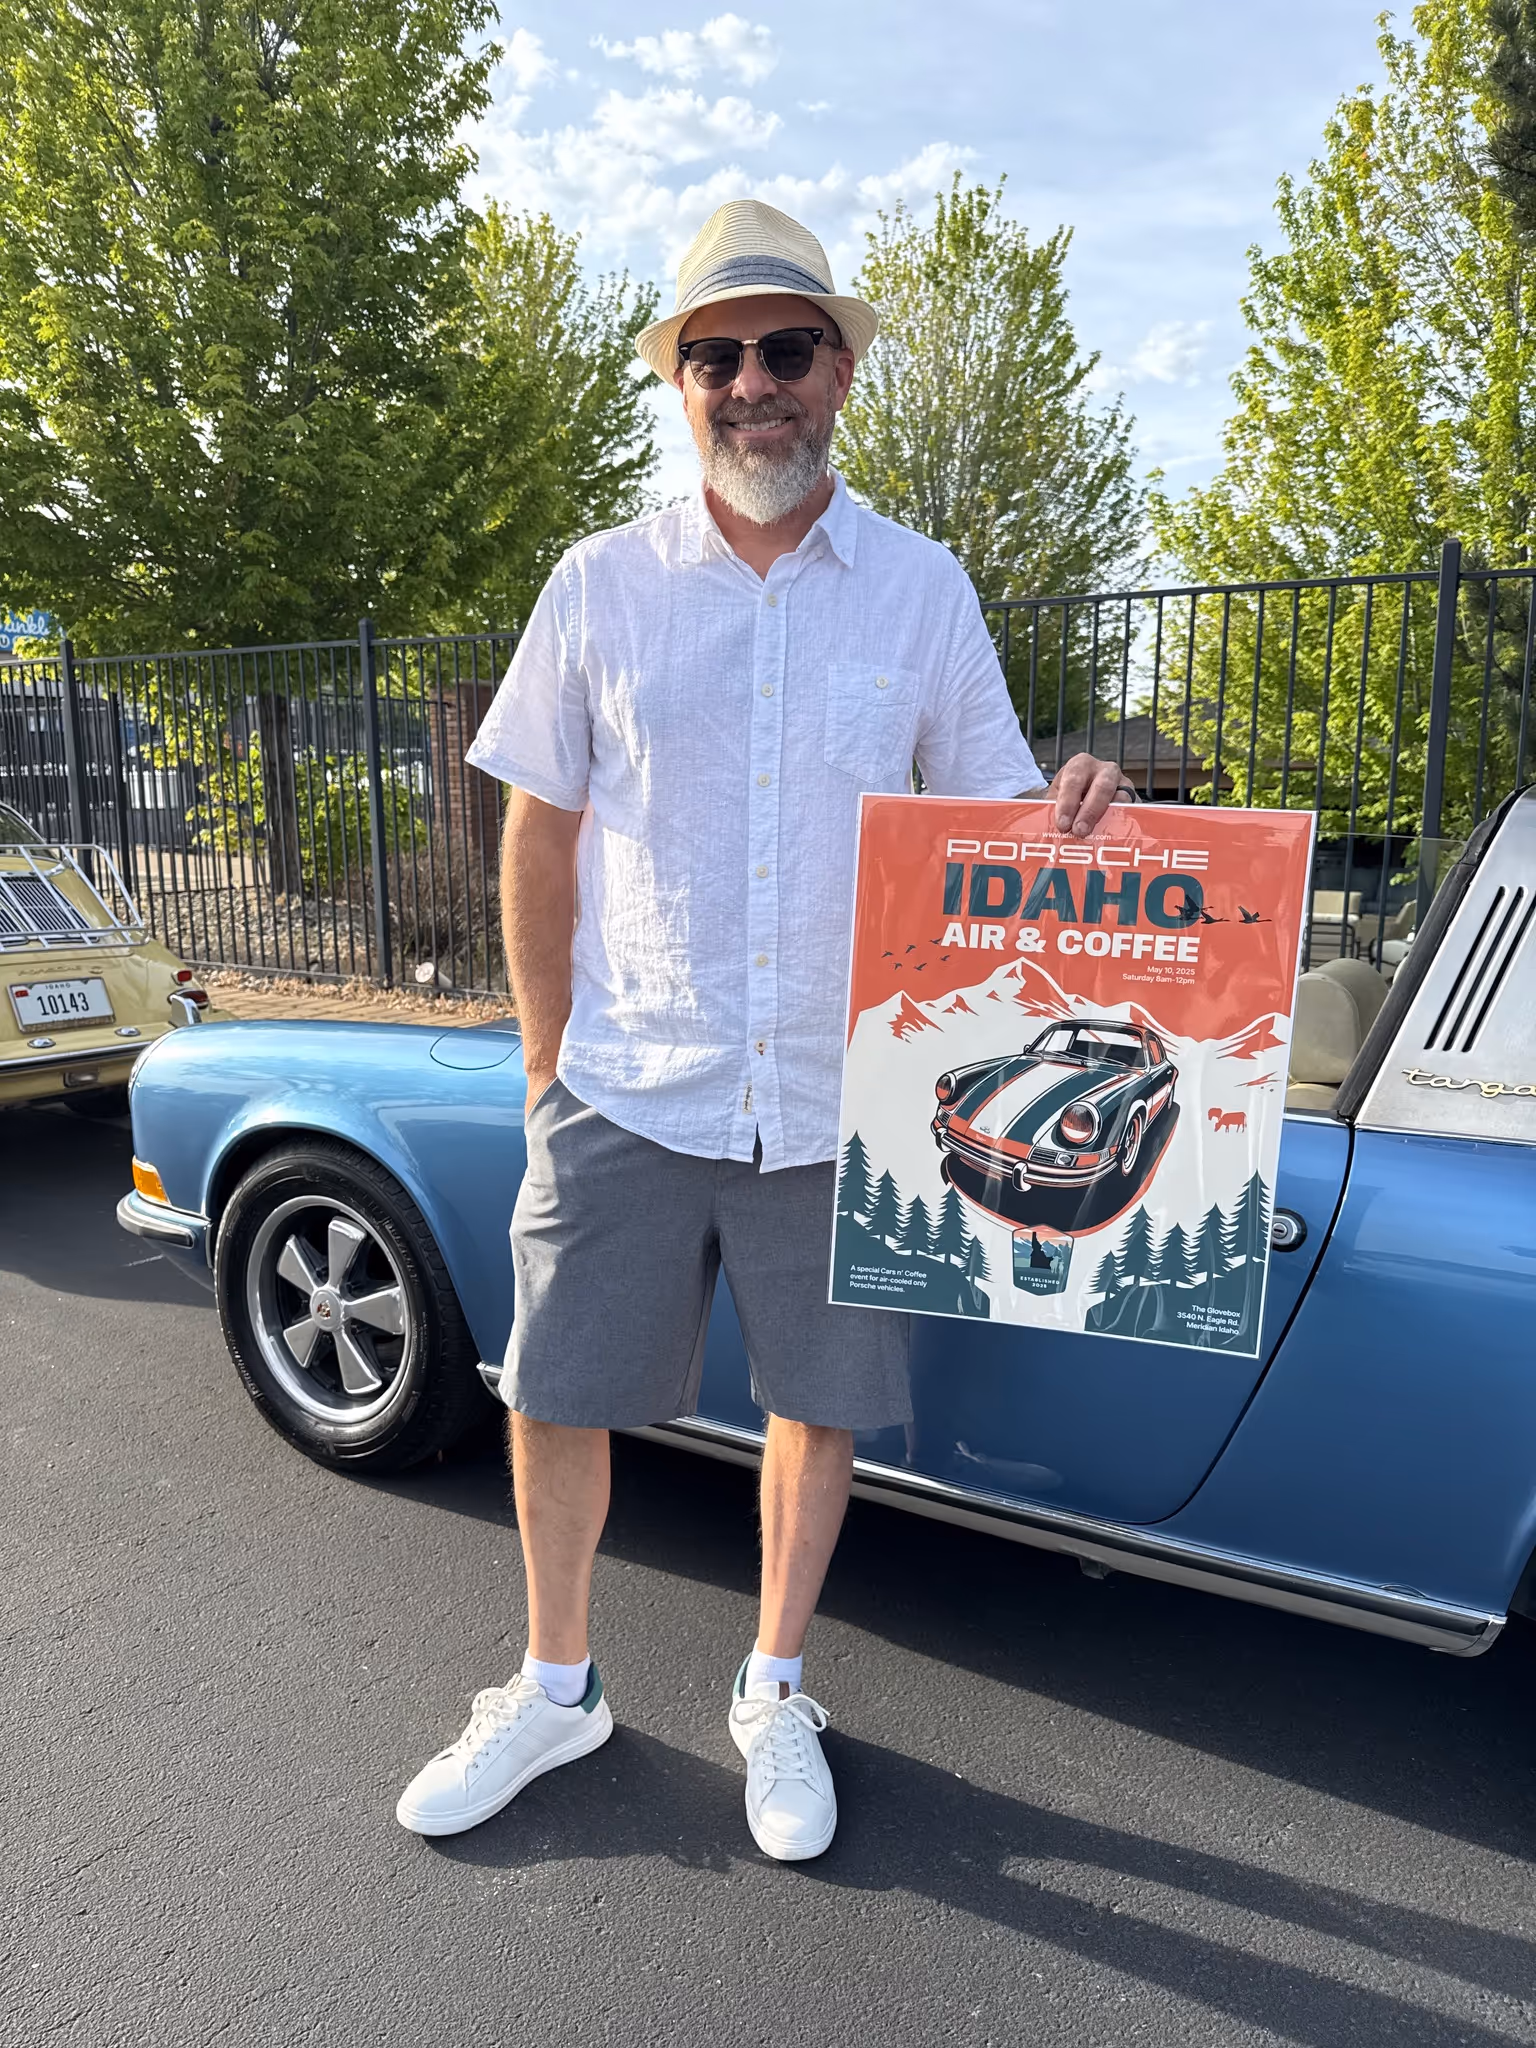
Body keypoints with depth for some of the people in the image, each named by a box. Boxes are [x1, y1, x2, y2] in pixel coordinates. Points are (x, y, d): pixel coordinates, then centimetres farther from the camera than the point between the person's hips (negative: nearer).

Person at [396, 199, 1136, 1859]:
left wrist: (1075, 807, -17)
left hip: (837, 1100, 1)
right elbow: (539, 837, 5)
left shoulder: (924, 590, 3)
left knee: (819, 1405, 12)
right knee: (555, 1400, 9)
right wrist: (549, 1060, 5)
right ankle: (554, 1688, 36)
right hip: (628, 1093, 0)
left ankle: (774, 1694, 37)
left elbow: (992, 816, 7)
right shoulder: (604, 584, 1)